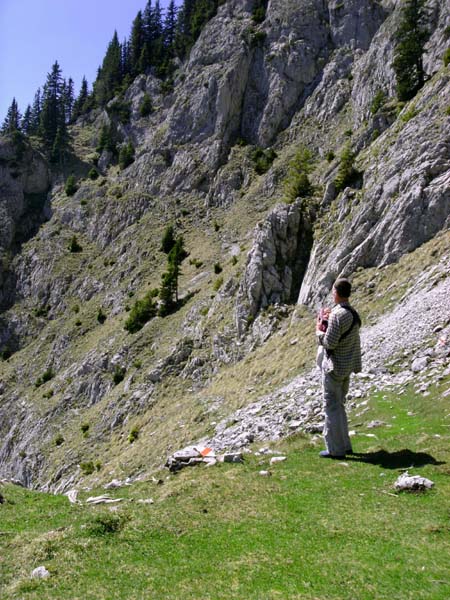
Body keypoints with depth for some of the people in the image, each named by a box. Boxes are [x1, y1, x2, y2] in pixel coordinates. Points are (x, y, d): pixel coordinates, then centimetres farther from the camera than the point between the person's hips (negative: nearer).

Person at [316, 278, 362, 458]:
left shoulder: (337, 314, -21)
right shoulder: (354, 313, 8)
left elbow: (329, 343, -22)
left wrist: (319, 329, -6)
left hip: (334, 366, -9)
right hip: (348, 366, 9)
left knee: (332, 406, 1)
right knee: (339, 405, 19)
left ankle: (336, 449, 7)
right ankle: (344, 445, 27)